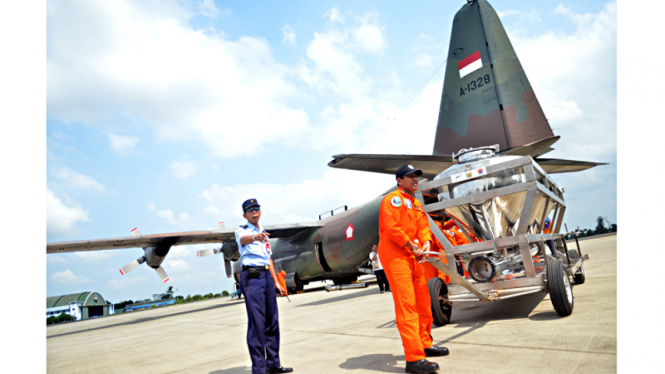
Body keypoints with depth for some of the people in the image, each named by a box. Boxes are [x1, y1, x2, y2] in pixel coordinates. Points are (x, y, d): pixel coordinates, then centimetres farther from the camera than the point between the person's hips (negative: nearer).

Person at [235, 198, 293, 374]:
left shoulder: (263, 233, 21)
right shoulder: (242, 231, -1)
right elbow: (243, 239, -27)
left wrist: (276, 281, 19)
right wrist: (254, 237, -49)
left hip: (266, 276, 7)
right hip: (252, 276, -7)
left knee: (272, 321, 11)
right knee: (257, 323, -8)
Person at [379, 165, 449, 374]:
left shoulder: (416, 204, 20)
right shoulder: (393, 199, -9)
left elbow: (423, 226, 11)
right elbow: (392, 229, -19)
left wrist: (425, 243, -11)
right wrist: (414, 248, -14)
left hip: (412, 257, 10)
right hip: (395, 256, -10)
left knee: (423, 302, 17)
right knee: (406, 306, -12)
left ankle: (425, 344, 34)